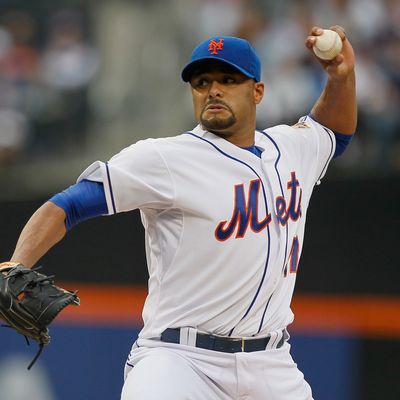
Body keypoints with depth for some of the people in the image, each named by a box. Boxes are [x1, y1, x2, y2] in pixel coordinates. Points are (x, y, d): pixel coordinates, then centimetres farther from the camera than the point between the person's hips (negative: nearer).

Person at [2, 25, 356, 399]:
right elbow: (64, 207, -13)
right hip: (179, 359, -6)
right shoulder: (164, 158, -8)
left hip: (272, 366, 6)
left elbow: (334, 130, 35)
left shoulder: (290, 148, 11)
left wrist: (341, 76, 14)